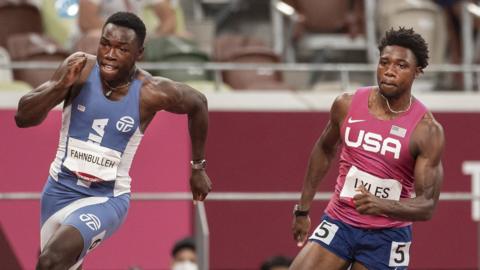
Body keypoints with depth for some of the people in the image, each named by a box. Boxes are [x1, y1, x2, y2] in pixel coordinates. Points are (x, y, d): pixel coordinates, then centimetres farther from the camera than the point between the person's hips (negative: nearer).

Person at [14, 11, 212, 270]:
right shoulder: (80, 68, -13)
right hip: (60, 189, 4)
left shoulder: (152, 92, -17)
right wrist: (62, 85, -30)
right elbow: (22, 118, -14)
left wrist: (198, 167, 13)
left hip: (108, 199, -4)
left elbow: (198, 104, 5)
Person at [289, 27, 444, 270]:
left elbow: (427, 206, -13)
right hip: (338, 224, 3)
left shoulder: (427, 130, -11)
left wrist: (382, 205, -32)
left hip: (387, 237, -3)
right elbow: (324, 149, 19)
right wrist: (303, 209, 21)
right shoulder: (347, 105, -1)